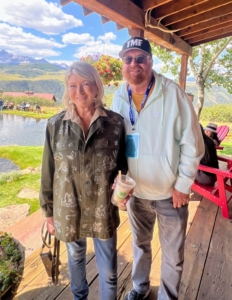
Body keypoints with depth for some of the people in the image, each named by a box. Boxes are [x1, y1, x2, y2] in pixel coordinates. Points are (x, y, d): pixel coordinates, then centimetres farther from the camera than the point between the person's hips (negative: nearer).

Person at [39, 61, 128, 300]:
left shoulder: (115, 123, -9)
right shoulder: (56, 125, -8)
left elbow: (125, 164, 1)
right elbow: (48, 173, -1)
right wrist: (49, 212, 4)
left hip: (103, 210, -1)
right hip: (68, 211, 2)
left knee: (108, 270, 14)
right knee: (75, 258, 26)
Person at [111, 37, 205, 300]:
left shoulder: (173, 93, -15)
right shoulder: (119, 97, -3)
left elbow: (192, 144, -12)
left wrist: (183, 185, -11)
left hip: (169, 192, -3)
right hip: (135, 191, 4)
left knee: (173, 255, 16)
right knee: (140, 244, 25)